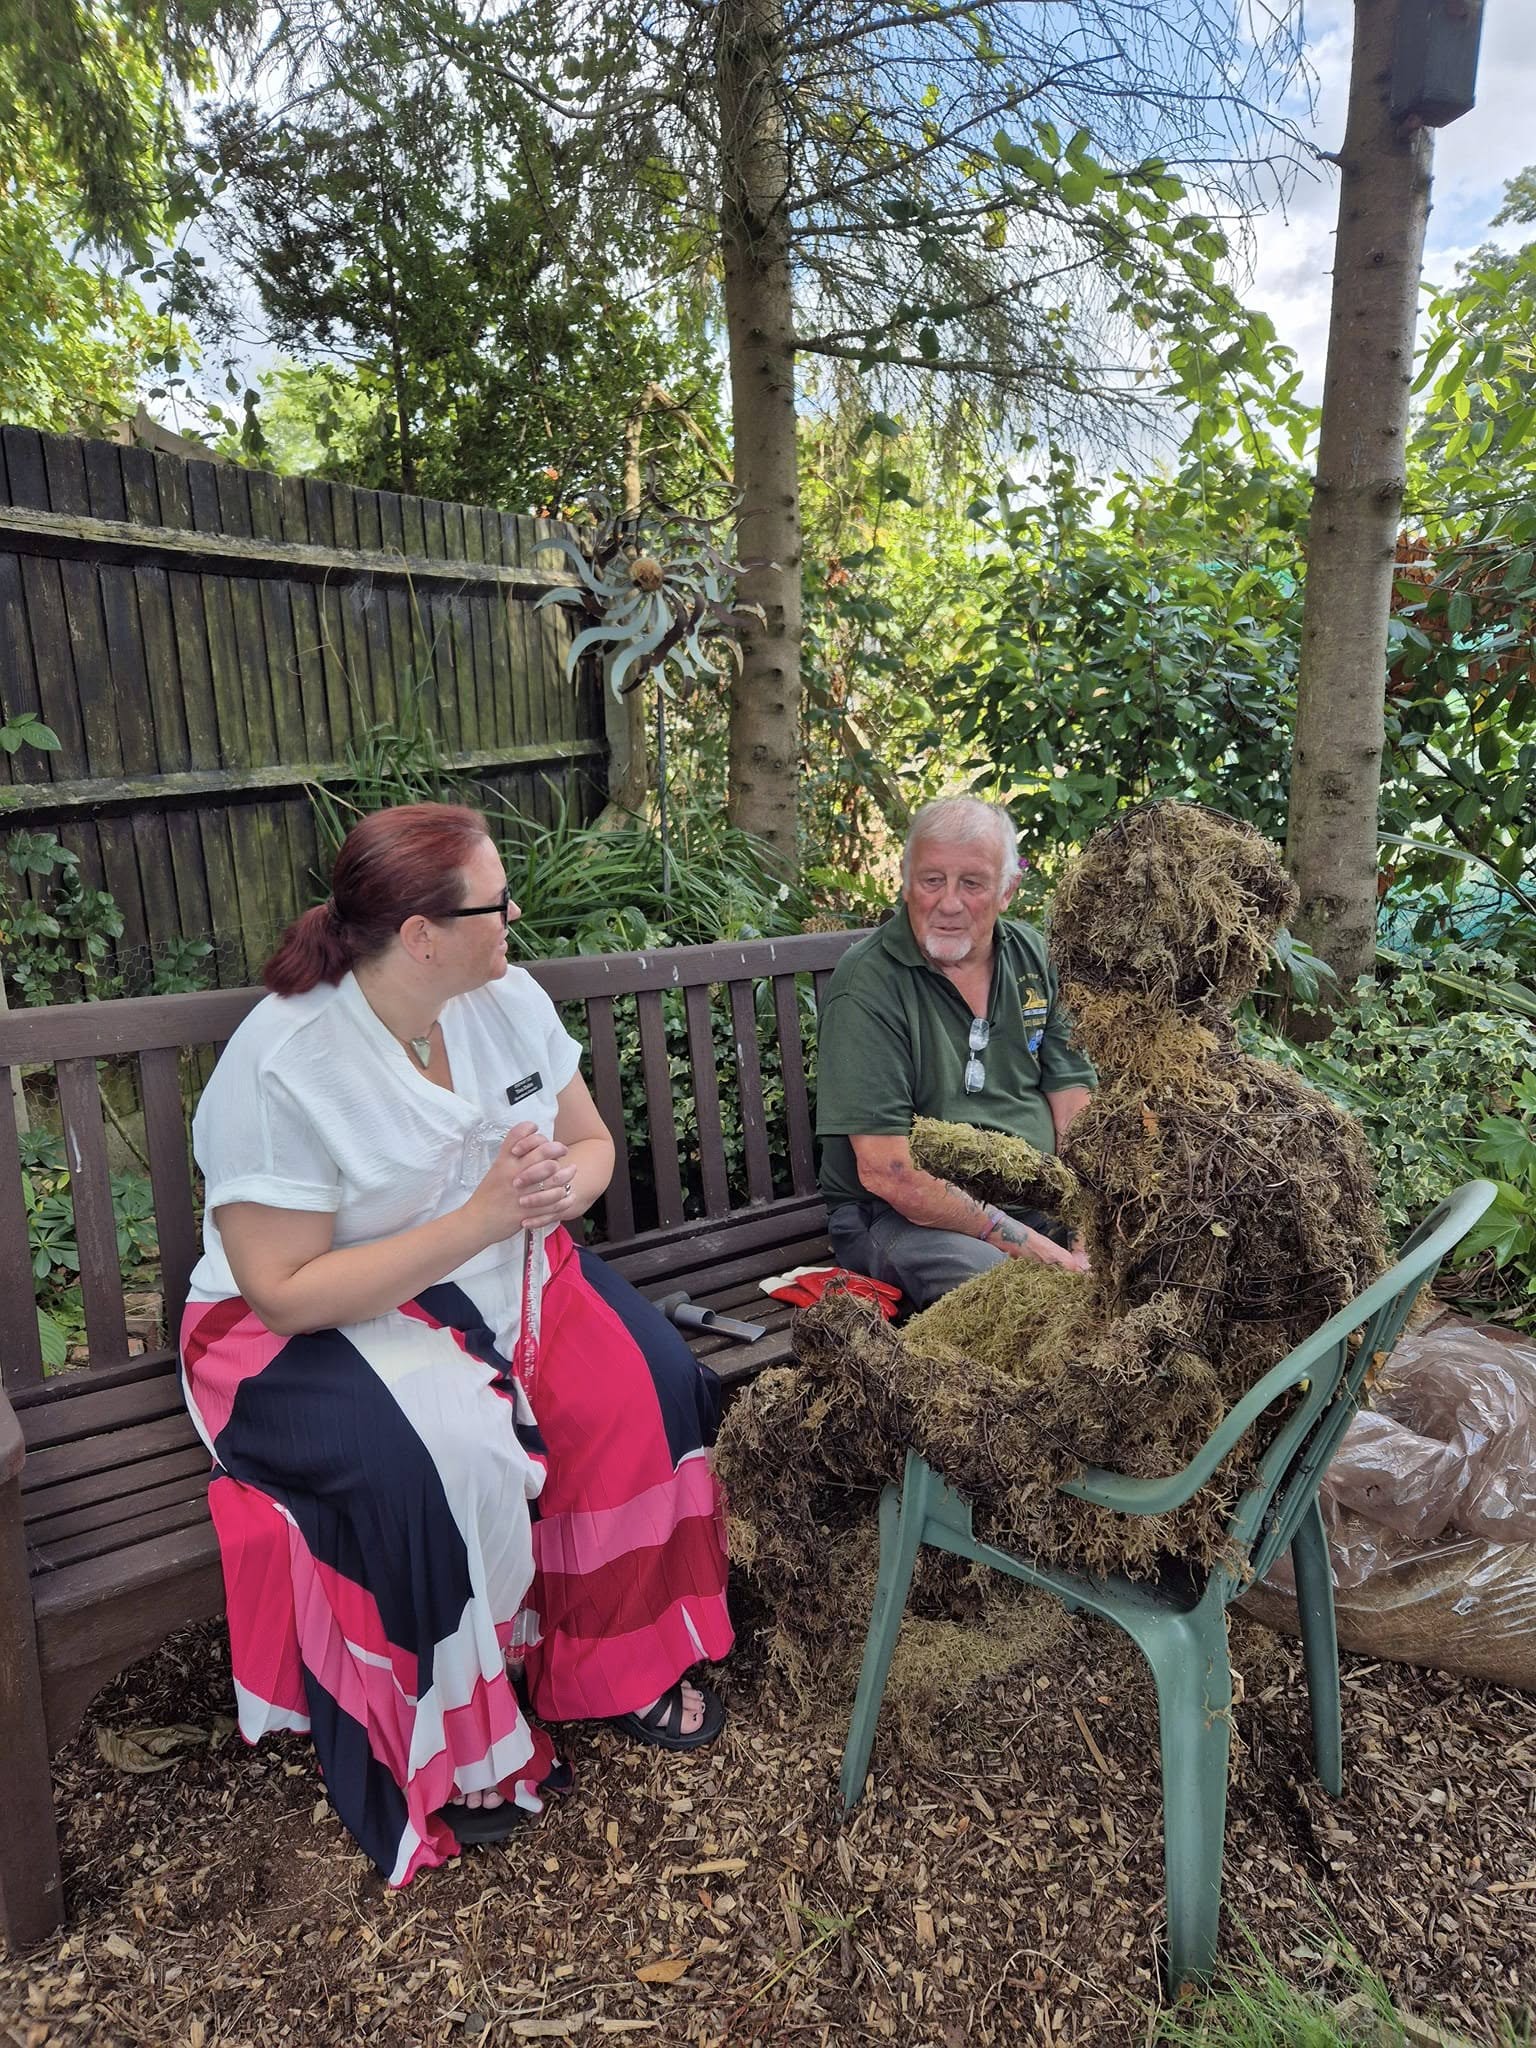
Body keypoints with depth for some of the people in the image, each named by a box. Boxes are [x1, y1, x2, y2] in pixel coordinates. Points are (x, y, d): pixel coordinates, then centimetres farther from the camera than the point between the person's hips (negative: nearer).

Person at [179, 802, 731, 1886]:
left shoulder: (509, 998, -4)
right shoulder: (282, 1066, -23)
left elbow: (590, 1144, 6)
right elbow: (286, 1292, -23)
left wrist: (557, 1189, -19)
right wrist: (478, 1219, -29)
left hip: (502, 1275, 6)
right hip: (319, 1330, -5)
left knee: (644, 1390, -16)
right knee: (445, 1465, -31)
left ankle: (629, 1658, 8)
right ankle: (450, 1753, -3)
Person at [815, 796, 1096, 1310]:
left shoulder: (1032, 955, 6)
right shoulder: (866, 984, -14)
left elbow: (1072, 1100, 4)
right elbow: (885, 1173, -19)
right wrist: (1028, 1244, -21)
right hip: (906, 1215, -6)